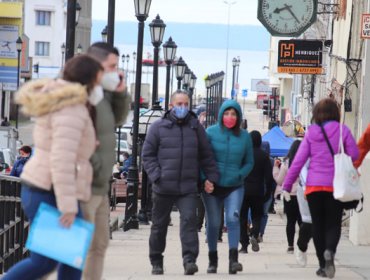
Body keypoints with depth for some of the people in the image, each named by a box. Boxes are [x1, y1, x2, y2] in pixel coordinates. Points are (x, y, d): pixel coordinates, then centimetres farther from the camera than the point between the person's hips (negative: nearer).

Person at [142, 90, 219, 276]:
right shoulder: (158, 127, 3)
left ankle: (189, 259, -20)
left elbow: (206, 155, 14)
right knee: (159, 225, 8)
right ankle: (156, 262, 21)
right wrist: (156, 176, -9)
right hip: (163, 187, 0)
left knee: (189, 220, -16)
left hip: (188, 187, 0)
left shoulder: (195, 127, 9)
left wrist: (211, 176, 5)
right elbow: (148, 154, 3)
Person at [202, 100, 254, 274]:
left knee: (233, 219, -18)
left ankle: (233, 259, -22)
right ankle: (212, 260, 21)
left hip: (234, 187, 0)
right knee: (213, 223, 6)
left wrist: (238, 175, -8)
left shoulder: (244, 136, 2)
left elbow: (249, 163, 10)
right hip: (212, 187, 0)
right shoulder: (211, 132, -3)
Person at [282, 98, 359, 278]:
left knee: (318, 225, 11)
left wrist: (287, 185, 5)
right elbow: (354, 155, -4)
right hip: (335, 185, -1)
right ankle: (329, 251, -22)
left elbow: (298, 160, 1)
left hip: (314, 185, 1)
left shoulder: (311, 133, 2)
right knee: (333, 223, 7)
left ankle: (323, 264, 10)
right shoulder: (342, 130, -3)